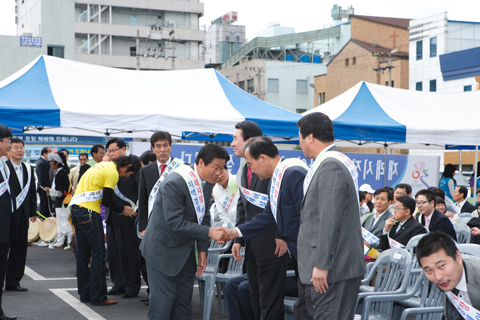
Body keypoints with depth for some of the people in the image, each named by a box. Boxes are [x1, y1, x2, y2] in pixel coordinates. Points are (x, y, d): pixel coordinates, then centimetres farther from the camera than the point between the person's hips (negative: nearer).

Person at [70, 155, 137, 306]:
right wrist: (123, 209, 5)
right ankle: (98, 297, -1)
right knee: (98, 253, -4)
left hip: (76, 209, 10)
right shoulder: (113, 172, -8)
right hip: (89, 212, -10)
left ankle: (85, 294, 19)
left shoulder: (103, 165, 20)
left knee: (83, 252, 13)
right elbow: (107, 200, -11)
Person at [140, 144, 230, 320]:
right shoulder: (174, 183, -25)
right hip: (163, 249, -7)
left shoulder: (207, 183, 0)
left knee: (185, 299, 7)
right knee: (164, 298, -6)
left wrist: (202, 250, 2)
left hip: (185, 249, 7)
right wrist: (209, 232, -28)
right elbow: (175, 222, -27)